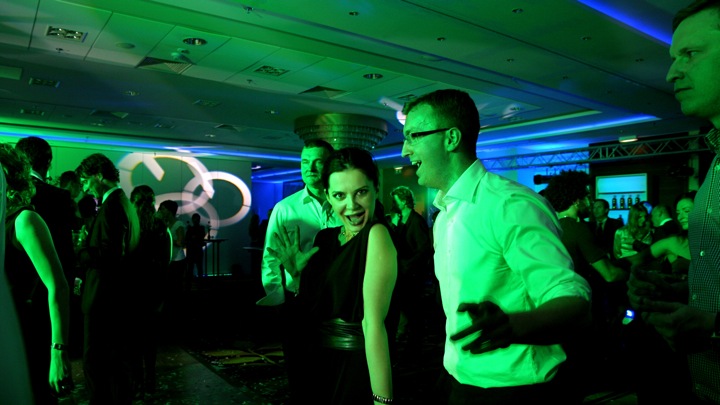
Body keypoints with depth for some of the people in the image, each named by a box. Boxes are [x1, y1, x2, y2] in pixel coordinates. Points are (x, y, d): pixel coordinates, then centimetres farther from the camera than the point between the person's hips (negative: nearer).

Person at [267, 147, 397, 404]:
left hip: (355, 366, -7)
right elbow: (313, 308, 10)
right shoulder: (325, 237, 3)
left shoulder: (376, 234, -20)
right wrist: (297, 273, -4)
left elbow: (374, 323, -26)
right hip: (317, 364, 7)